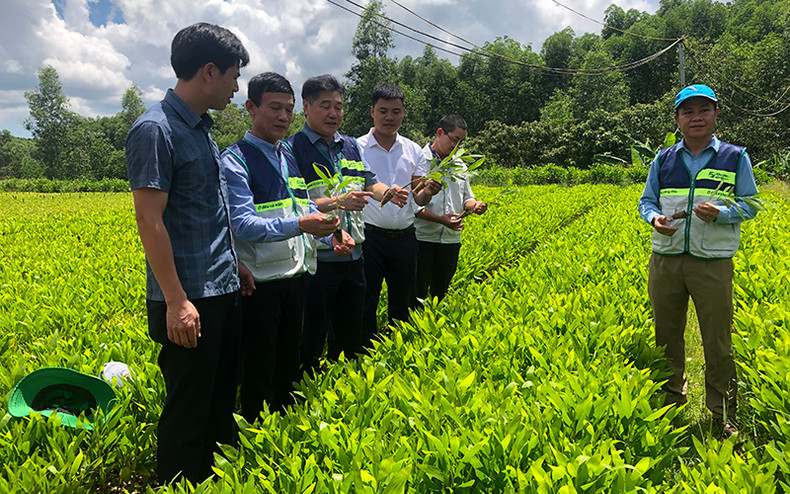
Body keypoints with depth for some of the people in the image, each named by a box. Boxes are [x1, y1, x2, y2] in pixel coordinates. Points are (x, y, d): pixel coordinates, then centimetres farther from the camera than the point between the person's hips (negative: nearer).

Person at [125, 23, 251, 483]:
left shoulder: (202, 128, 13)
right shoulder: (156, 130, -14)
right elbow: (149, 220, -18)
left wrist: (234, 264, 19)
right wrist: (176, 302, -20)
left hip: (224, 290, 9)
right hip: (190, 300, -9)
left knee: (222, 400, 19)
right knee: (188, 411, 4)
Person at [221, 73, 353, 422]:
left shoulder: (290, 158, 14)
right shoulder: (235, 160, -10)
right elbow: (243, 224, -21)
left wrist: (331, 233, 1)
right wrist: (299, 225, -34)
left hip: (296, 277, 7)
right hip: (259, 283, -7)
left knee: (289, 366, 20)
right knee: (258, 378, 4)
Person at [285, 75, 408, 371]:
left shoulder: (351, 146, 14)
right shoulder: (293, 149, -8)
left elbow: (369, 183, 15)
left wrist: (388, 192, -7)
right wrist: (338, 203, -26)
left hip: (353, 257, 7)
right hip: (315, 259, -6)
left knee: (350, 335, 18)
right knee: (311, 339, 5)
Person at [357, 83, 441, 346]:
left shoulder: (413, 150, 9)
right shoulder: (357, 149, -1)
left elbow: (419, 199, 8)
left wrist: (429, 191, -15)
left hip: (405, 238, 4)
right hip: (370, 236, -3)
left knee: (402, 303, 14)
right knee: (366, 304, 1)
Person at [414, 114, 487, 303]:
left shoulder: (459, 165, 14)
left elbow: (466, 199, 21)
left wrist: (474, 206, -3)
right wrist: (440, 219, -23)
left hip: (451, 240, 6)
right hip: (423, 238, -6)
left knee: (441, 293, 14)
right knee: (417, 295, -3)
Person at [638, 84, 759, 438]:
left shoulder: (735, 157, 4)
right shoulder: (663, 160, 10)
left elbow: (750, 206, 6)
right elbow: (646, 201, 16)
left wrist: (720, 213, -15)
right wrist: (654, 219, -8)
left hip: (713, 263, -2)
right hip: (666, 260, 3)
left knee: (718, 342, 2)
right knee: (667, 336, 11)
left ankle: (723, 416, 19)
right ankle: (671, 404, 29)